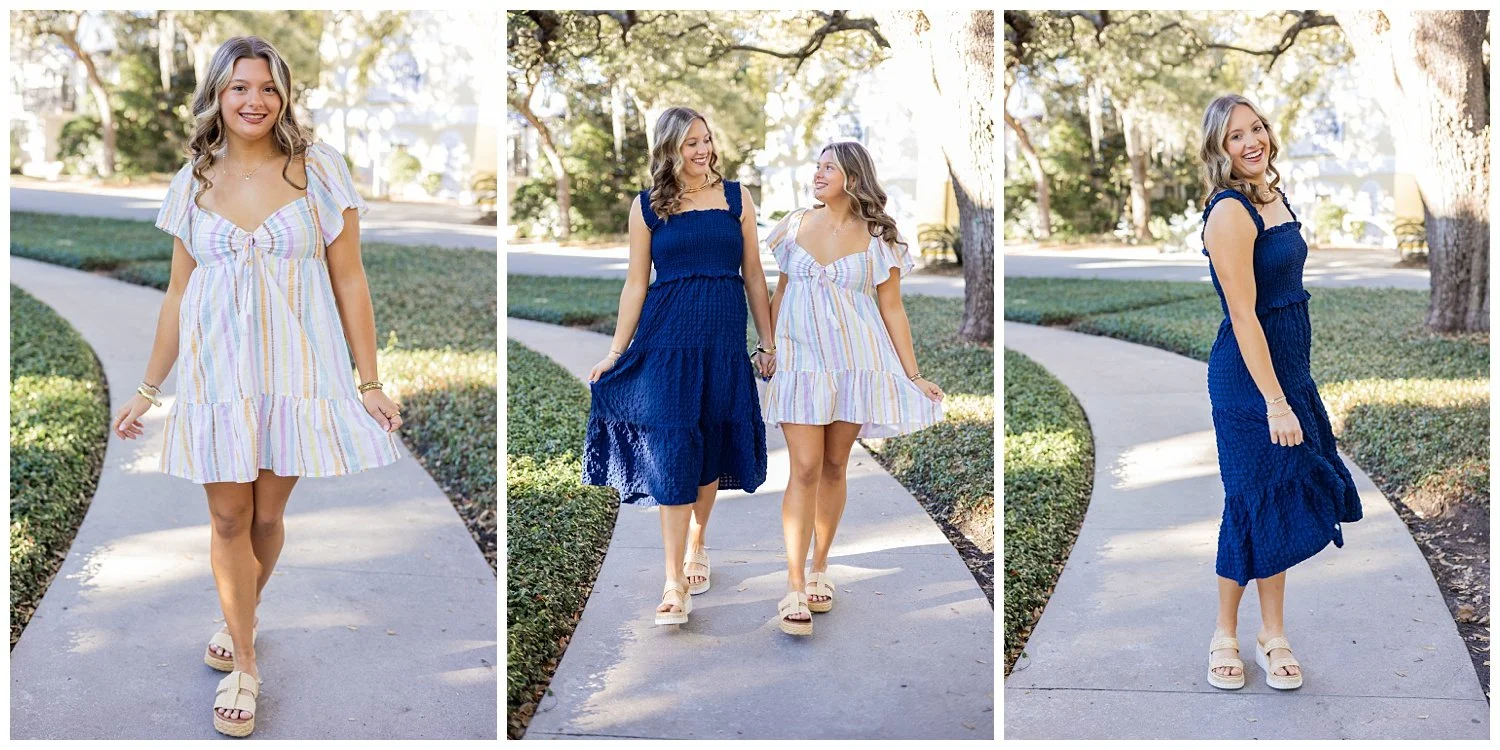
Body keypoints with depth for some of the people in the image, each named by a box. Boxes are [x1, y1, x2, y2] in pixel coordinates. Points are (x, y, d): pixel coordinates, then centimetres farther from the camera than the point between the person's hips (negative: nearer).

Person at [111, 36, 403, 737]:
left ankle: (239, 621, 35)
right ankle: (243, 663, 16)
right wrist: (148, 388, 11)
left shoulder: (319, 169, -2)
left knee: (267, 514, 7)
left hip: (295, 366, -1)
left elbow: (349, 281, -1)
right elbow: (178, 293, 11)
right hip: (216, 367, 2)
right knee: (227, 517, 2)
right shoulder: (193, 182, 6)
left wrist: (370, 382, -4)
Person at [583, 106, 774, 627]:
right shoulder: (647, 206, 4)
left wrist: (767, 341, 8)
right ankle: (675, 584, -6)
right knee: (673, 451, -8)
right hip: (667, 339, -2)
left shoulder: (735, 197, 7)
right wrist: (616, 353, 2)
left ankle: (696, 544, 33)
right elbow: (636, 284, 4)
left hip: (724, 338, 2)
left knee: (711, 447, 10)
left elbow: (753, 275, 9)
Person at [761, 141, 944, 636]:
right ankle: (794, 588, -7)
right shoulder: (797, 224, 7)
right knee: (805, 470, -8)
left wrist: (913, 375, 0)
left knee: (835, 466, 6)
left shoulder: (876, 238, 1)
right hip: (800, 360, 0)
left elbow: (892, 310, 3)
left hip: (855, 363, 0)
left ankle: (820, 570, 22)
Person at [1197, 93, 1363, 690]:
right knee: (1256, 505, 2)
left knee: (1285, 501, 13)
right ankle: (1225, 634, 19)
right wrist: (1275, 401, -23)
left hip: (1288, 366, 9)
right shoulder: (1230, 212, -19)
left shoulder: (1273, 195, 9)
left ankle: (1273, 634, 25)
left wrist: (1291, 389, 18)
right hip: (1248, 374, -9)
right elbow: (1243, 315, -22)